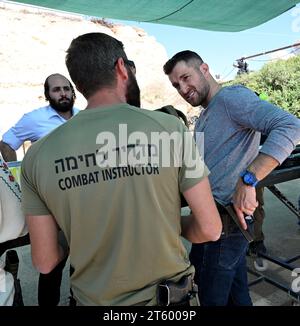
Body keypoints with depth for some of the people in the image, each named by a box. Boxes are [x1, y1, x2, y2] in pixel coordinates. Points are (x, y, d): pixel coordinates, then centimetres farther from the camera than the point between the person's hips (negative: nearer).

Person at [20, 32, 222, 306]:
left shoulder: (38, 155, -12)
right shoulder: (169, 127, -19)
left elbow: (45, 262, -6)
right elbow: (209, 230, -14)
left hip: (93, 299, 2)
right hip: (168, 296, 0)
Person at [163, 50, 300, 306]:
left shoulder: (232, 97, -13)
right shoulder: (206, 115, 17)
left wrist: (247, 180, -34)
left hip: (223, 221, -9)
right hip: (225, 218, 9)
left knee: (213, 297, 9)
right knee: (236, 294, 24)